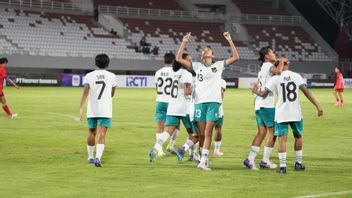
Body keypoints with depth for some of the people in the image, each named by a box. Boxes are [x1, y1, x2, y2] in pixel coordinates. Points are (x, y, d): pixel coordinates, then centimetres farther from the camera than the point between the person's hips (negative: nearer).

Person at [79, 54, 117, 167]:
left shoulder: (89, 76, 1)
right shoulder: (112, 76, 2)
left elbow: (85, 92, -10)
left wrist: (81, 108, -13)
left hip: (92, 110, 2)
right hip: (105, 111, -2)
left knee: (91, 133, 17)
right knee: (102, 134, -6)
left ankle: (90, 157, 29)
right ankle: (98, 157, -23)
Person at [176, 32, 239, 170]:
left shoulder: (218, 65, 11)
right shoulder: (197, 66, 13)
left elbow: (235, 57, 4)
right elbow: (178, 59, 8)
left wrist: (229, 41, 1)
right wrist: (184, 42, 3)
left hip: (213, 102, -2)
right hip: (200, 102, 2)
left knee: (208, 133, -10)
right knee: (201, 134, 3)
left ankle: (203, 162, -15)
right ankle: (205, 158, 18)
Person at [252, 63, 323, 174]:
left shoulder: (275, 79, -3)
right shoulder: (296, 76, 0)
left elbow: (264, 94, 1)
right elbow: (306, 92, -5)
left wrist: (256, 92, 23)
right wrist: (317, 106, -4)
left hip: (281, 114, -1)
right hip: (296, 114, 1)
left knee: (282, 140, -1)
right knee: (298, 137, 19)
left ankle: (282, 167, -9)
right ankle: (298, 164, 26)